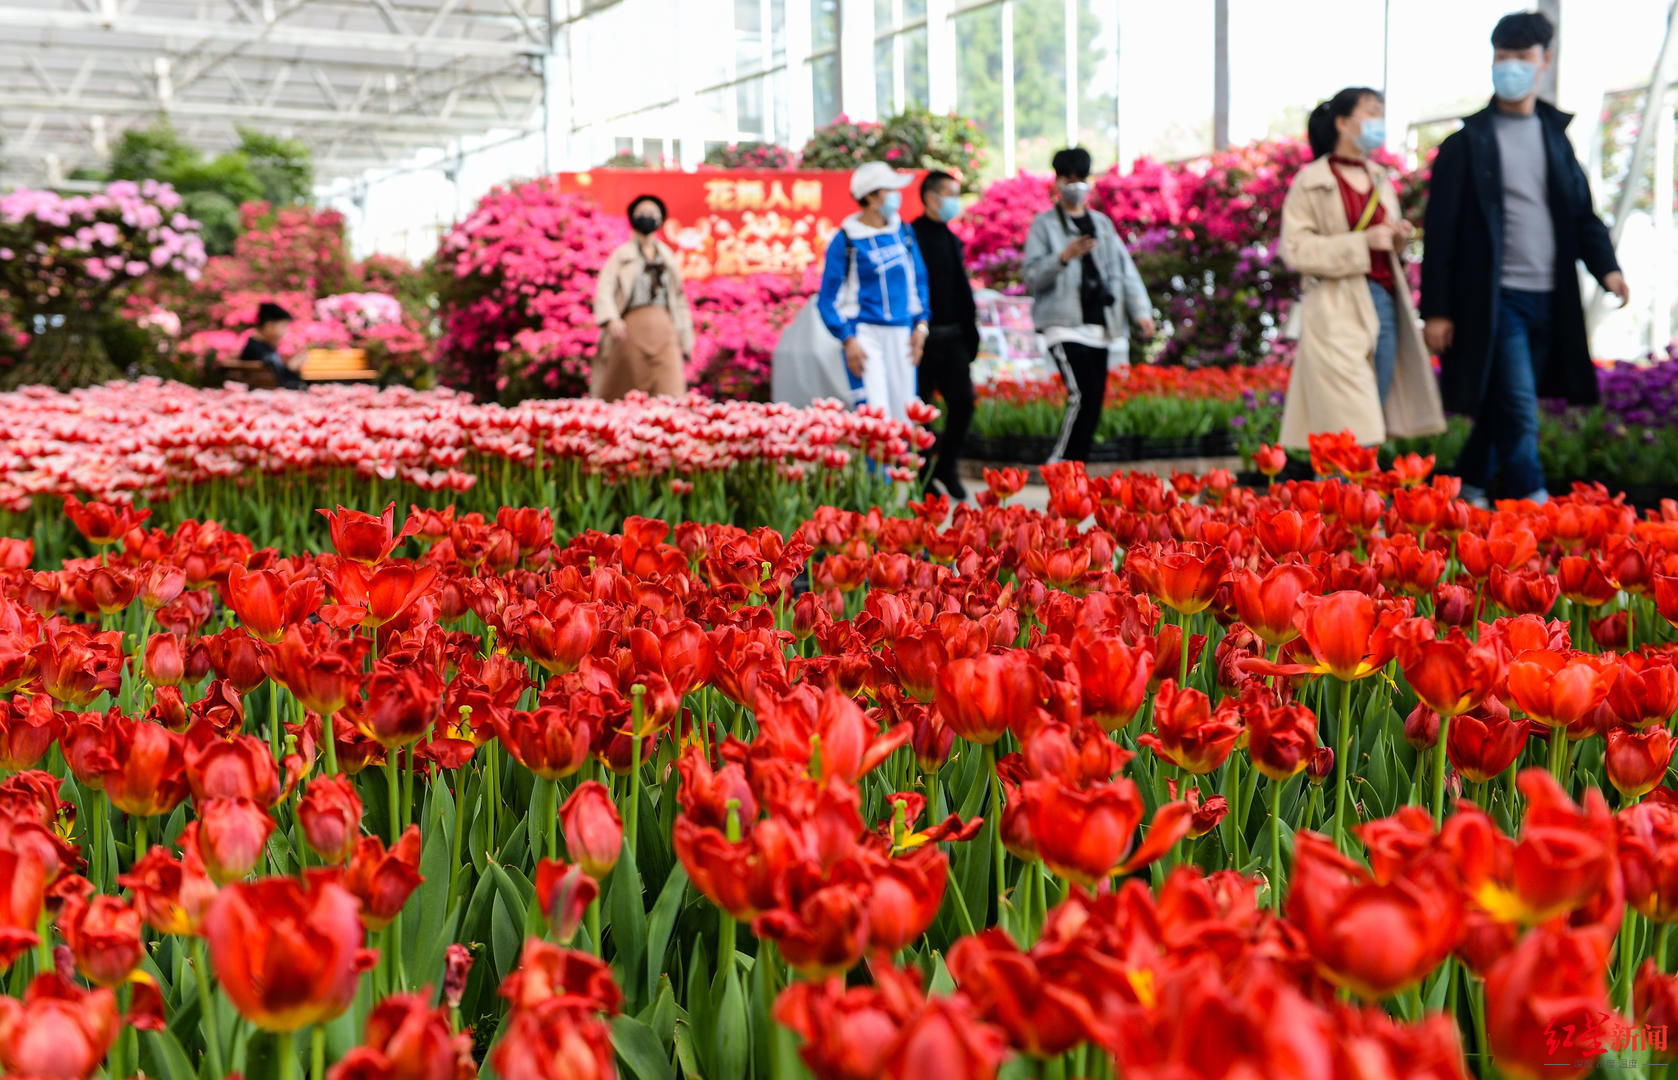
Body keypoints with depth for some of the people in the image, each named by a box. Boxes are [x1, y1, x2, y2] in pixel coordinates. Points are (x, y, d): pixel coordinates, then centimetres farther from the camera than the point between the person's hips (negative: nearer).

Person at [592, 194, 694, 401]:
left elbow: (679, 298, 21)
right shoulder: (622, 254, 11)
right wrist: (611, 319, -20)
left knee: (671, 394, -13)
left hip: (664, 330, 2)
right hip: (633, 327, -2)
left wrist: (685, 338, 16)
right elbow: (605, 287, -2)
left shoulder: (668, 256, 21)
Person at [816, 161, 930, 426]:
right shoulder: (845, 240, -6)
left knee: (903, 416, 4)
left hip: (900, 334, 5)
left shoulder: (904, 232, 10)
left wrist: (921, 324, 7)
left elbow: (919, 279, 19)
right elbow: (828, 299, -5)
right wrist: (848, 340, -14)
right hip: (864, 334, -5)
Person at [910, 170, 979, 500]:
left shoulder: (952, 240, 15)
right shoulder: (911, 236, -8)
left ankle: (945, 469, 18)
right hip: (924, 336, -7)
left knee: (963, 400, 2)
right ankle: (921, 476, 11)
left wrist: (970, 332, 15)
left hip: (952, 337, 7)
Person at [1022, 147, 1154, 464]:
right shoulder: (1044, 225, 4)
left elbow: (1124, 268, 15)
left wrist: (1140, 310, 3)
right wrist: (1064, 257, -21)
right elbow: (1032, 276, -4)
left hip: (1101, 328, 6)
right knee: (1083, 395, -19)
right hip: (1065, 325, -5)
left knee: (1094, 401, 3)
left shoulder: (1102, 223, 19)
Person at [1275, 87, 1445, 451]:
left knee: (1374, 419, 5)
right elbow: (1294, 250, -11)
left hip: (1383, 303, 7)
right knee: (1352, 427, -12)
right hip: (1338, 312, -7)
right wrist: (1361, 243, -17)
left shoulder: (1380, 179, 18)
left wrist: (1399, 237, 6)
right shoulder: (1311, 182, -3)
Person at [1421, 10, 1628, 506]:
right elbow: (1442, 230, -3)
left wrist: (1605, 265, -5)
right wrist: (1436, 309, -8)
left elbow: (1581, 212, 14)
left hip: (1549, 299, 5)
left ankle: (1467, 491, 27)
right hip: (1494, 298, -5)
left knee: (1503, 409, 12)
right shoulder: (1467, 143, -1)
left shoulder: (1554, 135, 14)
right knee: (1519, 413, -11)